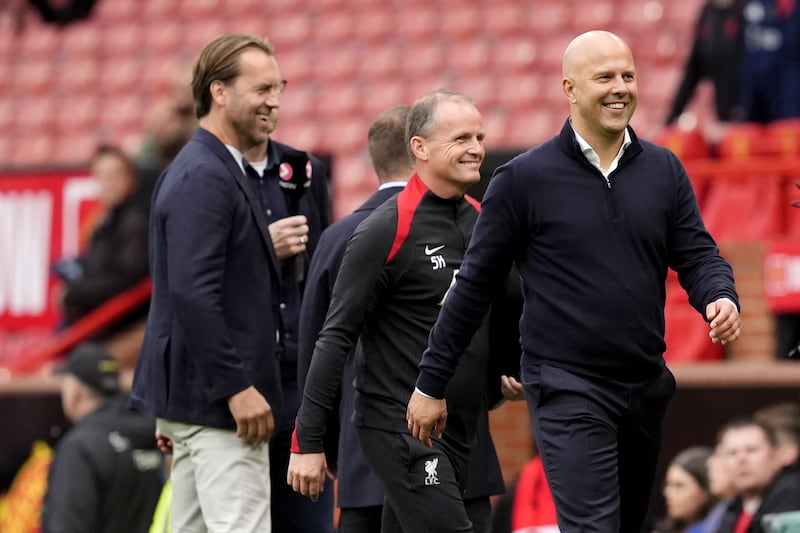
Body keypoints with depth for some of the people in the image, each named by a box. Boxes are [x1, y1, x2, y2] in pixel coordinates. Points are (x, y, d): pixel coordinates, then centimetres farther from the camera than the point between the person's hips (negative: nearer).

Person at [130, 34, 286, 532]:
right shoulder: (205, 177, -16)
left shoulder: (210, 169, 16)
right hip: (217, 397, -11)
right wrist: (237, 386, -23)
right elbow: (192, 291, -24)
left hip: (195, 393, 11)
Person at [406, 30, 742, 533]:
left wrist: (722, 299, -16)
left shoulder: (664, 170, 7)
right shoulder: (525, 178, -5)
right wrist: (431, 383, 1)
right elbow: (476, 283, -1)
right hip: (567, 391, -5)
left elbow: (698, 255, 8)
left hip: (646, 386, 5)